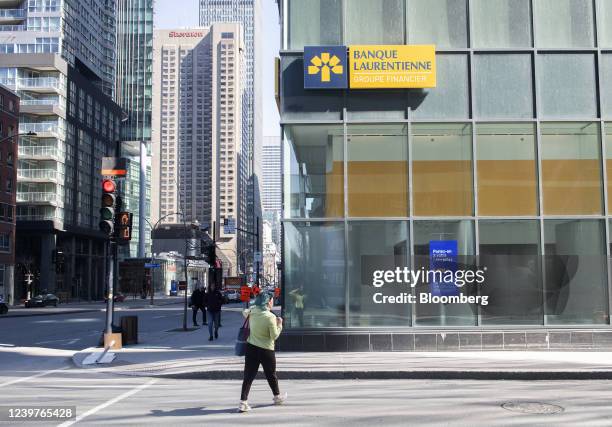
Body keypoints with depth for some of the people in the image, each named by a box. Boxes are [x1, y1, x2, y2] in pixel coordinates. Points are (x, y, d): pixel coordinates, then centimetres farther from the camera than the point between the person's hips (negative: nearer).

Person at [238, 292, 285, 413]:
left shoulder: (252, 311, -3)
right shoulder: (270, 317, -18)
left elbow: (245, 313, 22)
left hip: (251, 348, 4)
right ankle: (277, 397, 36)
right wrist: (279, 325, -2)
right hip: (266, 350, -4)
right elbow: (274, 336, -13)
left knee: (248, 375, 4)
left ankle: (243, 402, -4)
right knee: (271, 375, 16)